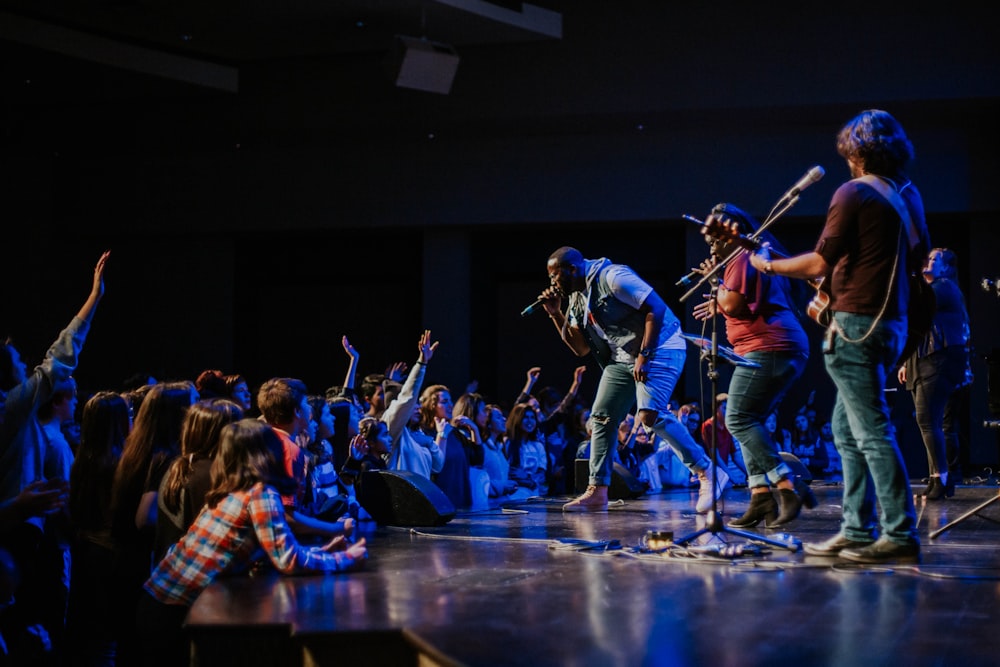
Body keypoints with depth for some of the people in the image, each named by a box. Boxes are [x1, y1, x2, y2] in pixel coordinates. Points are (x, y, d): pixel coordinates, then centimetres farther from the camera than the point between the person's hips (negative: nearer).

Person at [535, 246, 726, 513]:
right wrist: (555, 314, 5)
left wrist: (644, 356, -22)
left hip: (659, 348, -9)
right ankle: (597, 492, 11)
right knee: (602, 418, 5)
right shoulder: (576, 298, 12)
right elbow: (581, 348, 13)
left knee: (650, 414, -25)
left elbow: (656, 308, -20)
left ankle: (708, 473, -14)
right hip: (623, 357, 10)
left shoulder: (612, 277, -15)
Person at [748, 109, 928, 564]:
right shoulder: (907, 194, 12)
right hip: (893, 322, 9)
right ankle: (857, 530, 17)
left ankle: (900, 535, -6)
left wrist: (769, 265, 2)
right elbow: (918, 257, 22)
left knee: (872, 432, -7)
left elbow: (819, 264, -13)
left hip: (856, 325, -9)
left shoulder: (854, 193, -12)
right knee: (847, 429, 15)